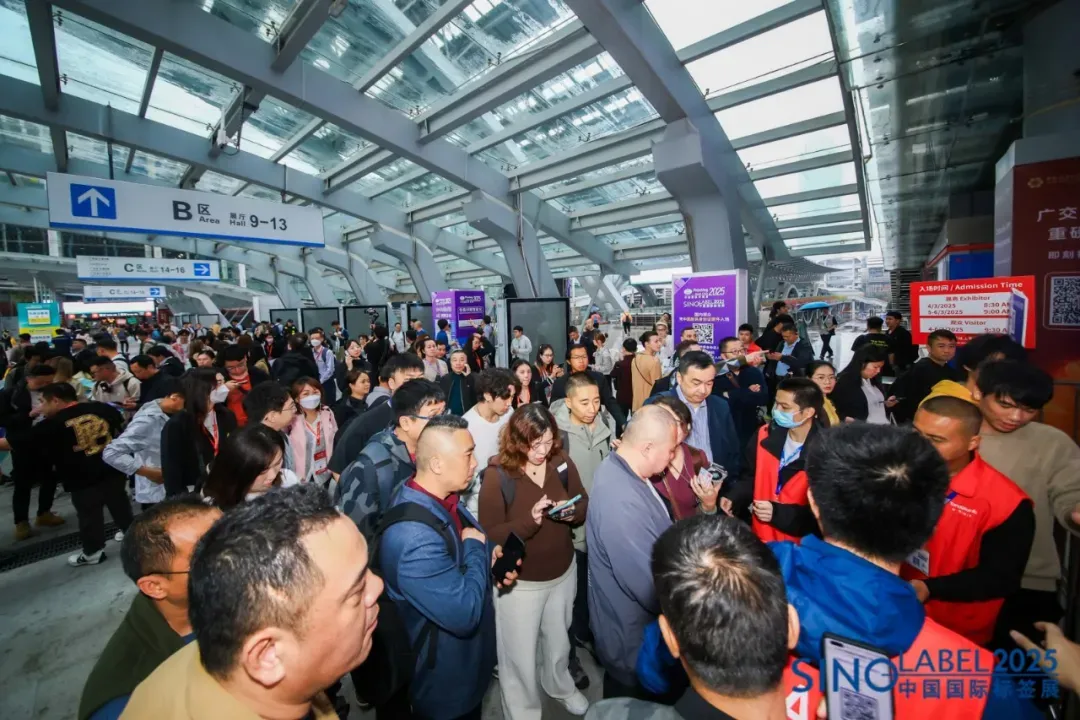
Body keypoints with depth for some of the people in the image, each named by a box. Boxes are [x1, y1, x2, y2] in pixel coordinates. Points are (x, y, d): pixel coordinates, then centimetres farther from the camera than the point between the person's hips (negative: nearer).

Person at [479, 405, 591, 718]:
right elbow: (489, 535, -21)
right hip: (519, 582, -4)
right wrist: (529, 521, -36)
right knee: (520, 655, 17)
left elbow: (584, 503, -1)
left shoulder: (561, 462, -12)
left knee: (558, 640, 29)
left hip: (563, 571, 4)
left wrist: (572, 511, -23)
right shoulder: (498, 474, -23)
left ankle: (560, 686, 61)